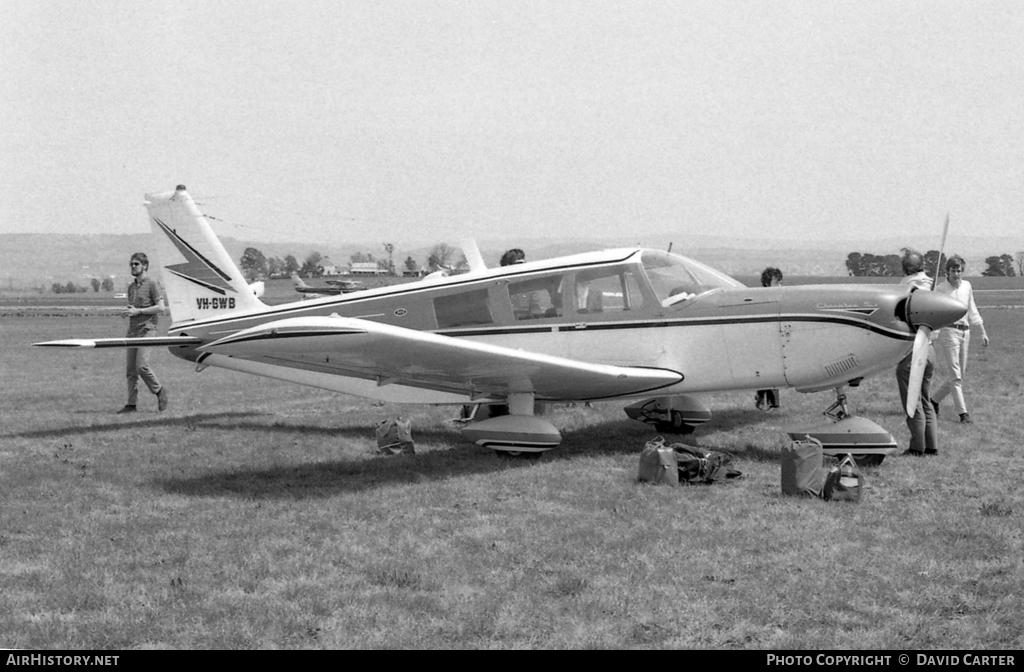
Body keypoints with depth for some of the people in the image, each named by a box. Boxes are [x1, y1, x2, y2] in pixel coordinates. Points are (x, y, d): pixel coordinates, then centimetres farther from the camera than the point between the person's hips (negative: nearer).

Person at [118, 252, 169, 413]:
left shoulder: (151, 284, -5)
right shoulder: (131, 287, 17)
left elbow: (160, 307, -10)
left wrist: (138, 311, -13)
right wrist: (126, 312, 4)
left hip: (147, 329, -7)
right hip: (132, 330, 7)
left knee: (142, 366, -16)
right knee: (130, 369, 4)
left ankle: (160, 392, 4)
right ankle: (131, 403, 6)